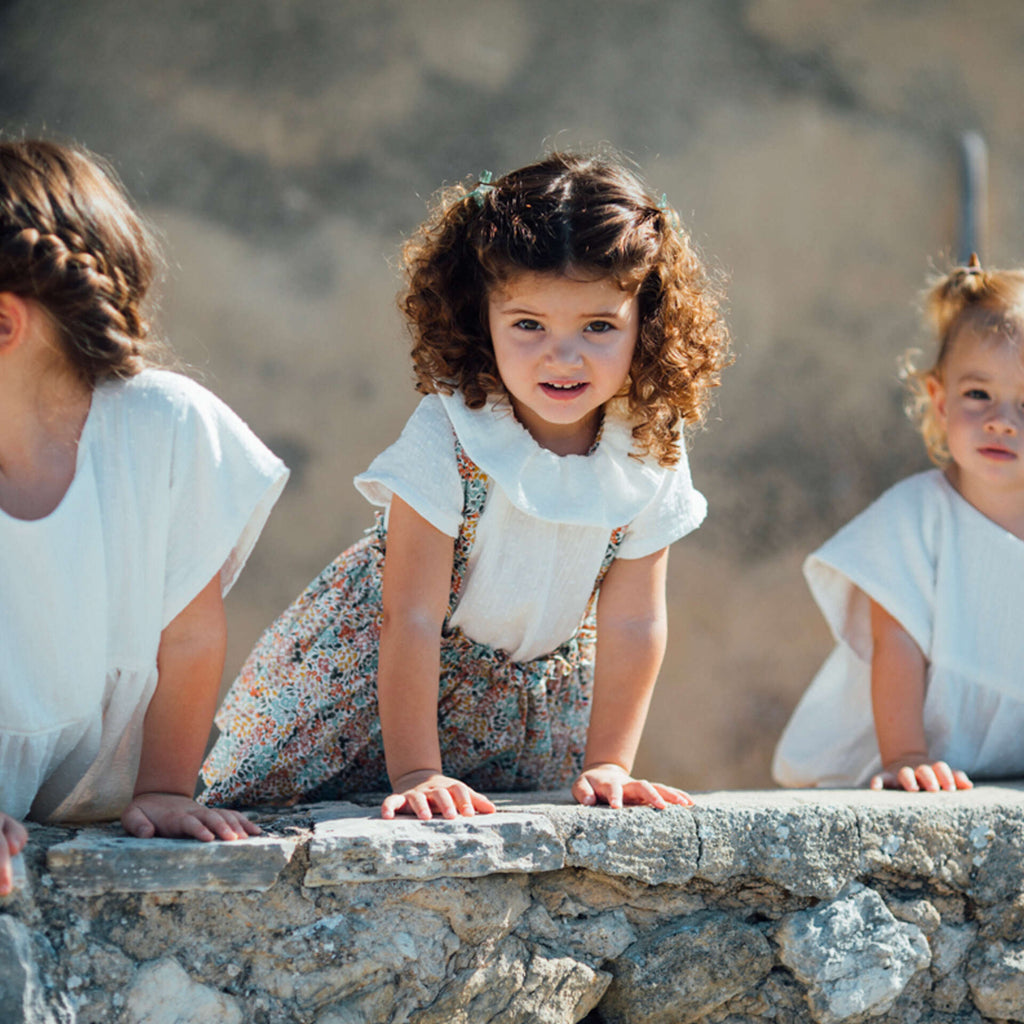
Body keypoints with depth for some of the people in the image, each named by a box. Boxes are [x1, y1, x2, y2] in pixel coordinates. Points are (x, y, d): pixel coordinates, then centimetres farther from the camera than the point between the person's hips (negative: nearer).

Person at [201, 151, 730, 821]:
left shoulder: (649, 450, -17)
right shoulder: (447, 437, -30)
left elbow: (633, 624, -8)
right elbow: (412, 618, -29)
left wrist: (608, 765, -9)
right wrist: (416, 773, -30)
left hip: (537, 692, 3)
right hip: (389, 676, -3)